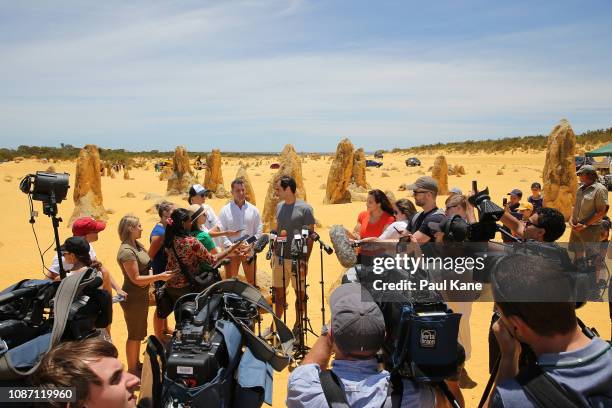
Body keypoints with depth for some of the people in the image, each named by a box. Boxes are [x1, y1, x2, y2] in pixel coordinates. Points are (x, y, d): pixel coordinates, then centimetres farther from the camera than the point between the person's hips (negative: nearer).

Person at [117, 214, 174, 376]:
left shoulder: (137, 245, 3)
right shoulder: (126, 252, -24)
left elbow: (148, 261, 14)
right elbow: (136, 279, -24)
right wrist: (160, 276, -23)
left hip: (142, 295, 9)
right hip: (133, 298, -9)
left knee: (139, 332, 22)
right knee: (134, 335, 6)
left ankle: (136, 364, 39)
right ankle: (132, 371, 23)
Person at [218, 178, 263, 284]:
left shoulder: (253, 210, 3)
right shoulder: (225, 210, -2)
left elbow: (259, 230, 3)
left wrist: (251, 246, -9)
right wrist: (231, 246, -14)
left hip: (249, 251, 1)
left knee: (252, 281, 11)